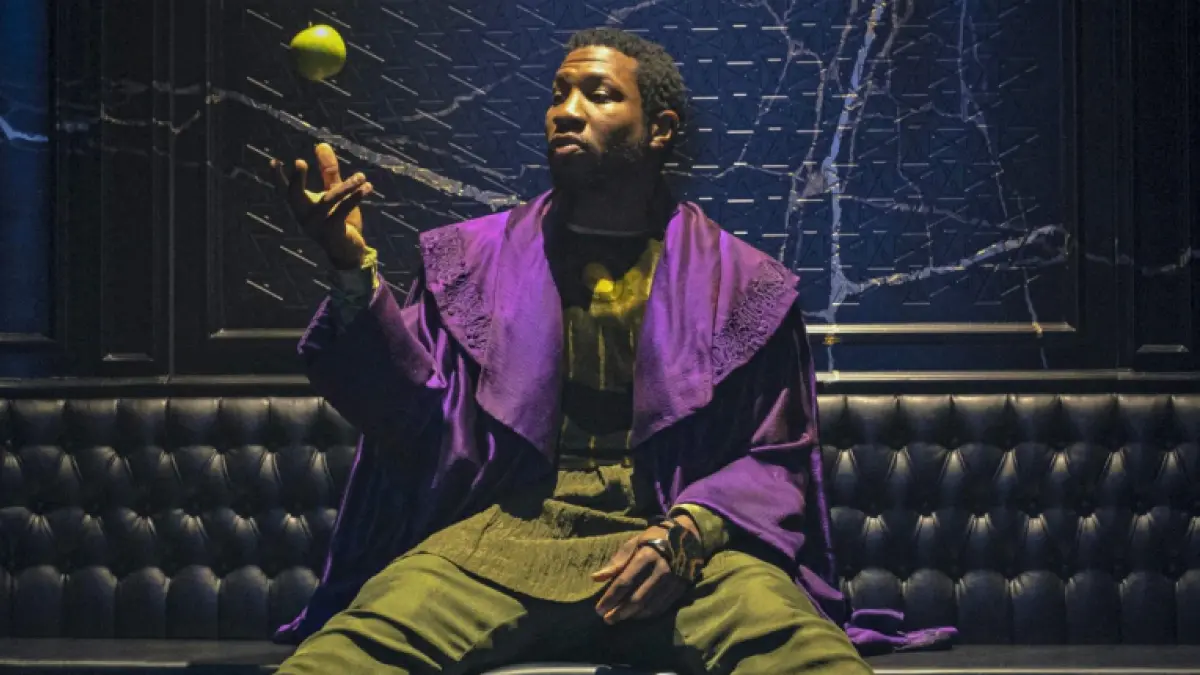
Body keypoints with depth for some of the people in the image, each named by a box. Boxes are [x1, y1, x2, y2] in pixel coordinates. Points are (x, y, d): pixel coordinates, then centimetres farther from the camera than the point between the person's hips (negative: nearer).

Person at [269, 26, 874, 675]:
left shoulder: (742, 282, 11)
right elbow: (415, 417, 6)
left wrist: (687, 533, -9)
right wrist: (353, 270, -8)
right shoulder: (474, 256, 15)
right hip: (506, 527, 1)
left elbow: (777, 457, 11)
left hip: (689, 538, 0)